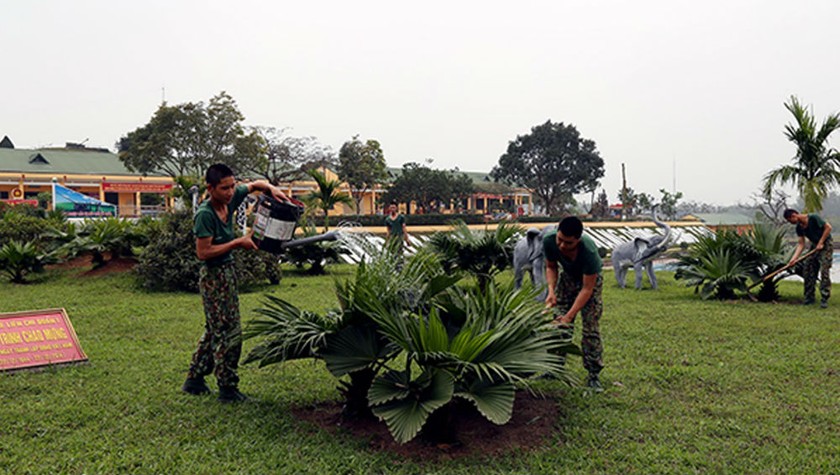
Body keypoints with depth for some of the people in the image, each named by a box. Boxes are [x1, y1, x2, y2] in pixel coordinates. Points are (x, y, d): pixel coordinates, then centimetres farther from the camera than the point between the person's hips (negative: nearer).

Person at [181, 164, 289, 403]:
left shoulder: (230, 199, 0)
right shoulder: (205, 214, -21)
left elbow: (256, 183, 14)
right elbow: (203, 252, -23)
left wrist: (272, 188, -8)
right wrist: (238, 242, -20)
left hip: (227, 271, 9)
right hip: (214, 276, -9)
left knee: (214, 330, 17)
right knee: (229, 332, -3)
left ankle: (194, 380, 30)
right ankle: (228, 389, 8)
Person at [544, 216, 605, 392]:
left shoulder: (589, 252, -41)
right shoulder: (549, 241, -29)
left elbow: (587, 289, -32)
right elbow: (551, 266, -9)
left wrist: (570, 315, -35)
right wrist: (551, 290, -25)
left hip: (590, 280, -4)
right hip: (567, 278, 4)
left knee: (591, 328, -8)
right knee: (559, 326, 1)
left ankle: (593, 375, 3)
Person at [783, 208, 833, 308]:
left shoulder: (813, 218, -18)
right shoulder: (799, 228, 1)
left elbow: (828, 227, -17)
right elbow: (801, 244, 0)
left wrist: (821, 243, -17)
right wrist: (794, 258, -11)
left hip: (826, 245, -7)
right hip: (814, 246, 7)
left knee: (824, 271, -13)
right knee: (809, 272, 3)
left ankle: (824, 299, -11)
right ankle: (809, 297, 12)